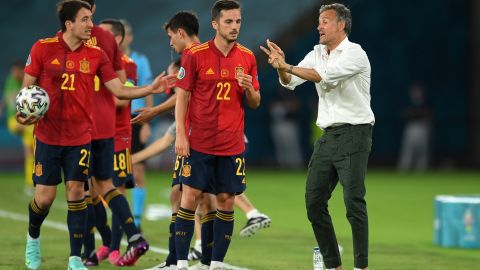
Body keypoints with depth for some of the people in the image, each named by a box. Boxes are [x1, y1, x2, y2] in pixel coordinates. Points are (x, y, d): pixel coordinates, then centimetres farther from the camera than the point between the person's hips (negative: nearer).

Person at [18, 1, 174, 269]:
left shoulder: (96, 54, 0)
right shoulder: (43, 48, -7)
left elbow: (119, 90, 0)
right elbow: (27, 88, 2)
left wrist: (151, 89, -12)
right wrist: (24, 112, -16)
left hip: (80, 137, 2)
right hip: (48, 136, -1)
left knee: (76, 191, -3)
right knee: (45, 197, 0)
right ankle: (33, 239, 31)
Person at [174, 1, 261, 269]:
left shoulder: (247, 57, 4)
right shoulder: (195, 55, -5)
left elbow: (255, 103, 11)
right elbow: (182, 96, -2)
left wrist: (249, 89, -12)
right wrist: (181, 135, -9)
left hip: (232, 144, 3)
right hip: (198, 143, -3)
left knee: (226, 201, 2)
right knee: (190, 197, -4)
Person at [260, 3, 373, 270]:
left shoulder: (355, 53, -9)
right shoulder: (317, 53, 13)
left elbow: (325, 75, -24)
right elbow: (290, 82, 4)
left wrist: (287, 66, -22)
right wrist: (281, 66, -17)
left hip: (354, 134, -8)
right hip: (328, 136, 8)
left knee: (354, 202, -11)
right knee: (314, 201, 3)